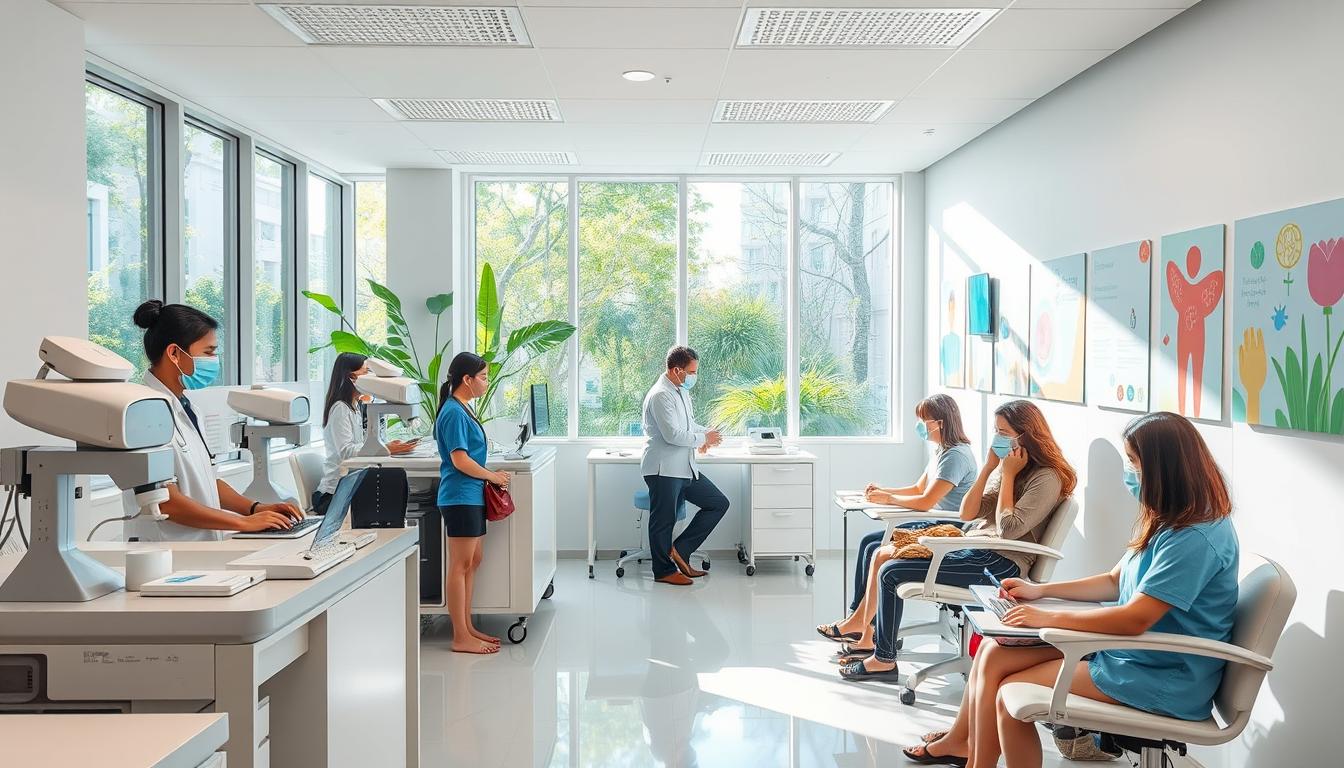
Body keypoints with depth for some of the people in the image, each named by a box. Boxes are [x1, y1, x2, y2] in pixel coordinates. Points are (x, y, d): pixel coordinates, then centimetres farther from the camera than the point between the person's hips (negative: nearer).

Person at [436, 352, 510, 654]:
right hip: (460, 497, -10)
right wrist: (493, 476, -10)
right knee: (461, 565, -5)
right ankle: (461, 638, 1)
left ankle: (467, 627, 23)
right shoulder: (454, 412, -16)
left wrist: (489, 477, 10)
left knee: (472, 562, 14)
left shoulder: (463, 409, 14)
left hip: (471, 496, 10)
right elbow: (460, 460, -20)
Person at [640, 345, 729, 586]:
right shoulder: (661, 395, -17)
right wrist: (703, 438, -11)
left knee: (719, 503, 9)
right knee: (663, 521, 1)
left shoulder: (682, 391, 14)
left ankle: (679, 550, 12)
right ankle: (664, 571, 16)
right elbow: (672, 434, -23)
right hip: (663, 469, -10)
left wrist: (706, 433, 8)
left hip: (685, 467, 10)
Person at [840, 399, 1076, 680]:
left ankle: (883, 660, 0)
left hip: (1000, 563, -9)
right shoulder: (1007, 465, 14)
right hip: (974, 546, 9)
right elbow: (967, 513, 9)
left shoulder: (1046, 478, -12)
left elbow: (1009, 529, -23)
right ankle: (867, 638, 4)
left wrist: (1008, 475, -14)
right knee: (883, 554, 1)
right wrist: (988, 467, 0)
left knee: (890, 572, -13)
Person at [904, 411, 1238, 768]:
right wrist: (1041, 590, 11)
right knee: (992, 652, -1)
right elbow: (1115, 581, 19)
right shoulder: (1168, 521, 10)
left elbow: (1135, 618, -27)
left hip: (1160, 676, -9)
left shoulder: (1196, 538, -23)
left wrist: (1048, 617, -20)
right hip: (1128, 647, 9)